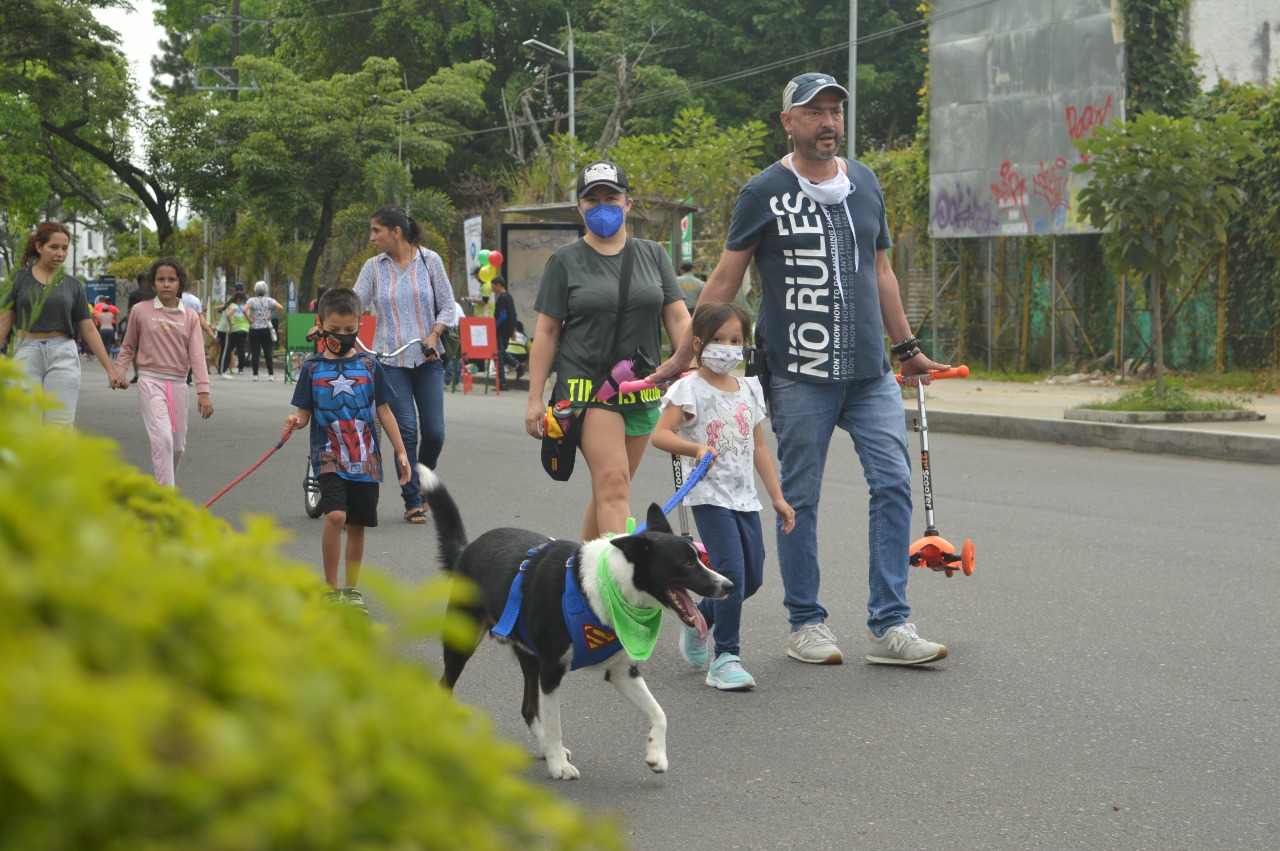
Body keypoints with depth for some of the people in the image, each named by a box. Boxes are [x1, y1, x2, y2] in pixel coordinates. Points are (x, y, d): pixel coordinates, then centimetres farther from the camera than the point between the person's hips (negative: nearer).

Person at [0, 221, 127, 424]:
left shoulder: (73, 286, 8)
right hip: (26, 354, 0)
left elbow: (89, 331, 9)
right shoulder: (19, 279, 4)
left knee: (60, 430, -7)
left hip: (63, 356, 1)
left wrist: (110, 369, 5)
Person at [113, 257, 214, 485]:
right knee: (163, 439, -18)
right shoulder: (141, 310, 1)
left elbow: (197, 355, -1)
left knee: (178, 445, 9)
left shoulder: (190, 316, 6)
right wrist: (119, 372, -3)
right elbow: (128, 347, 11)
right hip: (150, 381, -3)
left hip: (178, 384, 4)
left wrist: (203, 391, -10)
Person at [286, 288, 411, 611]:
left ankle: (351, 588, 22)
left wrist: (400, 452, 7)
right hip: (329, 456, -2)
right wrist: (295, 421, -20)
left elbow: (384, 412, 9)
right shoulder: (312, 368, 2)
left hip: (365, 459, 2)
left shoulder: (369, 365, 5)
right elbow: (304, 412, 3)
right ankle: (329, 587, -7)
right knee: (335, 515, -20)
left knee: (357, 524, 7)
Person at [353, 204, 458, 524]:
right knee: (406, 431, -9)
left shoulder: (429, 260, 2)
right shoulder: (374, 267, 4)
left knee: (434, 432, -3)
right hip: (391, 361, 0)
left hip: (427, 358, 0)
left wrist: (433, 335, -10)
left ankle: (422, 484, 25)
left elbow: (447, 305, 5)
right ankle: (412, 502, 2)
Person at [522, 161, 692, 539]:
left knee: (608, 489, 10)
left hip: (641, 390, 4)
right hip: (587, 387, -4)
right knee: (613, 484, -16)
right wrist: (535, 398, -2)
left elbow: (677, 316, 7)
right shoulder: (566, 261, 3)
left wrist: (693, 365, -11)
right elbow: (546, 332, 2)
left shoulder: (653, 256, 12)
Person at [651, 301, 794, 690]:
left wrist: (777, 497, 16)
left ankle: (699, 618, 34)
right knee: (732, 572, -17)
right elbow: (660, 434, -15)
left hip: (745, 498, 7)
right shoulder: (690, 388, -6)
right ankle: (725, 658, -9)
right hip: (709, 495, -7)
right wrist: (695, 448, -32)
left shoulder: (749, 389, 13)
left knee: (753, 577, 9)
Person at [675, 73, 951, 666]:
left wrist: (905, 348, 25)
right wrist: (684, 357, -1)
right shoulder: (765, 193, -1)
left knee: (893, 483, -5)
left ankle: (889, 626, -1)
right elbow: (725, 279, 1)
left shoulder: (864, 183, 14)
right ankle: (805, 623, 14)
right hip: (799, 374, -4)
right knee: (799, 500, 2)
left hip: (870, 372, 4)